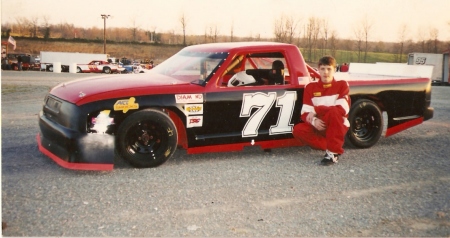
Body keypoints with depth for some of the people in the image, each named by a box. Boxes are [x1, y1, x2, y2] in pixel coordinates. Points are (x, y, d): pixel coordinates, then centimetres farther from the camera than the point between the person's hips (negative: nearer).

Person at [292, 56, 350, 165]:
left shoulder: (342, 85, -3)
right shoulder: (311, 87, 3)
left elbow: (342, 109, -18)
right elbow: (305, 112, -4)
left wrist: (316, 110, -19)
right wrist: (314, 120, -27)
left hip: (338, 126, -3)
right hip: (319, 126, 3)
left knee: (334, 111, -34)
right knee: (298, 130, -24)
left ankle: (333, 152, -25)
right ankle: (333, 147, -17)